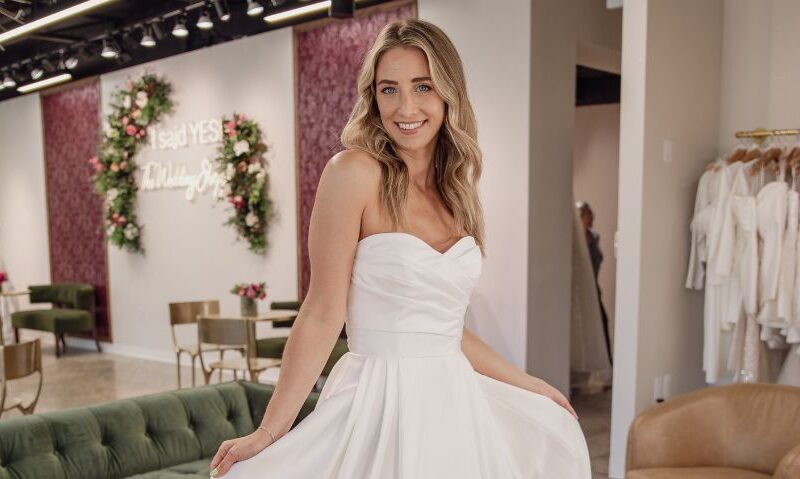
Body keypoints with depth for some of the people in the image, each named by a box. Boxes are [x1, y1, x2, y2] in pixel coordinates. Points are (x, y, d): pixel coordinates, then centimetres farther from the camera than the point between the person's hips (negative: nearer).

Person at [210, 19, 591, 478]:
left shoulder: (455, 188, 6)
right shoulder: (354, 172, -11)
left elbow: (442, 327, 10)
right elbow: (323, 315, -12)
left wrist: (528, 384, 17)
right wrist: (269, 433, -12)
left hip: (455, 401, 6)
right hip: (382, 403, -6)